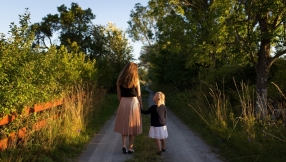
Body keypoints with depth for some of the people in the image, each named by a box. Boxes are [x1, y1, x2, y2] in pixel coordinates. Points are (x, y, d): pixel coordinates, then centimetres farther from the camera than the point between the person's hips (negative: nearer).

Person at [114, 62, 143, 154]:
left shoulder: (120, 80, 2)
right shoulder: (135, 80, -7)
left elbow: (119, 95, 5)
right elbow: (138, 95, -4)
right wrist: (141, 104, 7)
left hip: (123, 103, 3)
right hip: (134, 103, -2)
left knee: (124, 125, 14)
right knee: (132, 126, 8)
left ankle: (124, 145, 3)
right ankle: (130, 147, 12)